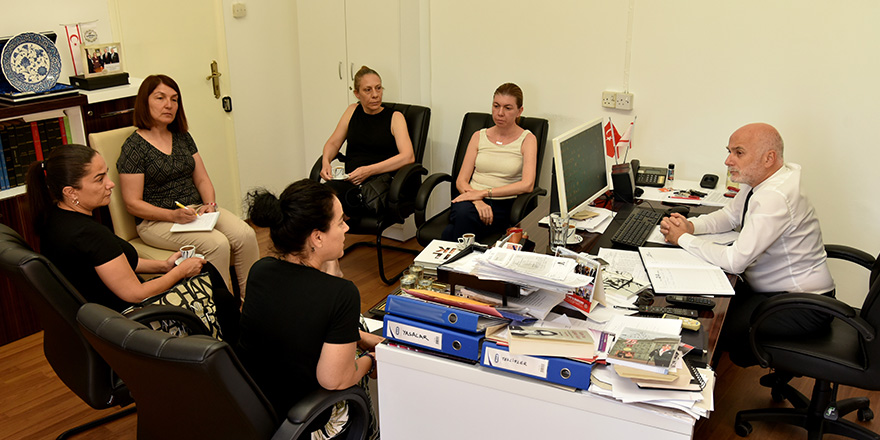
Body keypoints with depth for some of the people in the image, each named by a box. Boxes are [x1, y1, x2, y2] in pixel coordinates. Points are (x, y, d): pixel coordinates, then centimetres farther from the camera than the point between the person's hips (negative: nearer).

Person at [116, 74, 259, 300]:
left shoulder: (182, 137, 13)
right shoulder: (134, 146, -6)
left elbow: (202, 179, 15)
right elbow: (132, 203, -9)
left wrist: (210, 204, -6)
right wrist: (173, 215, -21)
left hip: (196, 209, 6)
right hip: (156, 220, -6)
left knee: (245, 235, -20)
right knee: (217, 243, -30)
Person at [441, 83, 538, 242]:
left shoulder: (527, 139, 5)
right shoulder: (479, 137, 15)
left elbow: (527, 185, -10)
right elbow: (461, 181, 8)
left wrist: (483, 192, -15)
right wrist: (477, 200, -15)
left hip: (502, 205, -3)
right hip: (472, 200, 3)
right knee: (462, 212, -37)